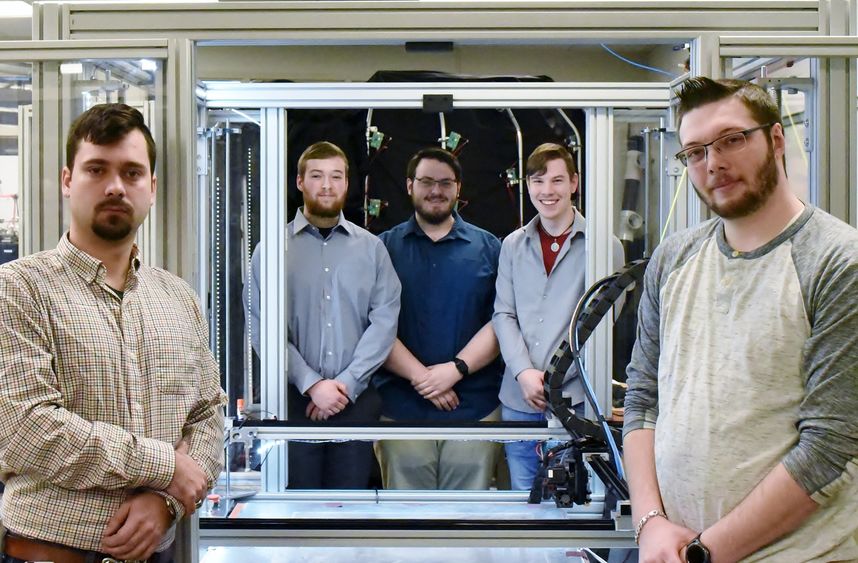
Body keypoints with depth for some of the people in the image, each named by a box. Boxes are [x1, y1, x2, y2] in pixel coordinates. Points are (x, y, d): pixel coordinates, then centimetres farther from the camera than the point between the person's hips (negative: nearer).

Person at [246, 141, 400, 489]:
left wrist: (347, 382, -10)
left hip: (357, 401, 2)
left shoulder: (371, 248, 7)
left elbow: (385, 320, 0)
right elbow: (261, 327, -6)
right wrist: (312, 384, -12)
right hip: (293, 400, -1)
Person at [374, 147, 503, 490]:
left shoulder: (488, 248, 10)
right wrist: (421, 376, -12)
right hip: (401, 407, 0)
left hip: (475, 409, 1)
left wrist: (456, 368, -11)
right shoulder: (384, 248, 8)